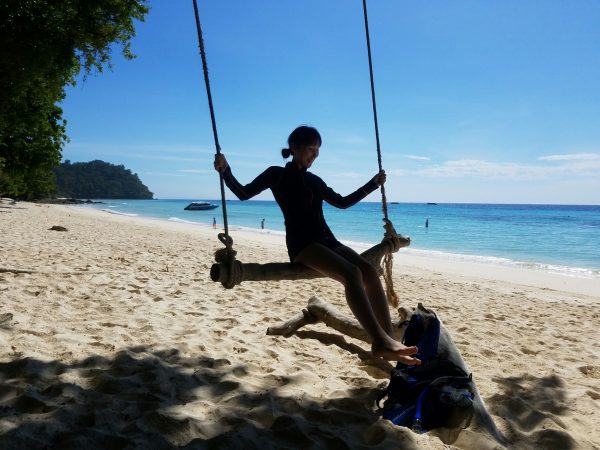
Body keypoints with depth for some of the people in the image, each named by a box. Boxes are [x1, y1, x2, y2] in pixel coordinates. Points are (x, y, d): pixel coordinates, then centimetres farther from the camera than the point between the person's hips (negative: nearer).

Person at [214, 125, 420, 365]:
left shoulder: (314, 181, 24)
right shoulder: (278, 174, 8)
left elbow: (342, 202, 33)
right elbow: (244, 193, 2)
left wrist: (373, 183, 34)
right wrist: (225, 171, -14)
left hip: (327, 241, 6)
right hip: (302, 245, -6)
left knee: (370, 271, -20)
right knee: (352, 272, -32)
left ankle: (389, 339, -26)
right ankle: (380, 341, -41)